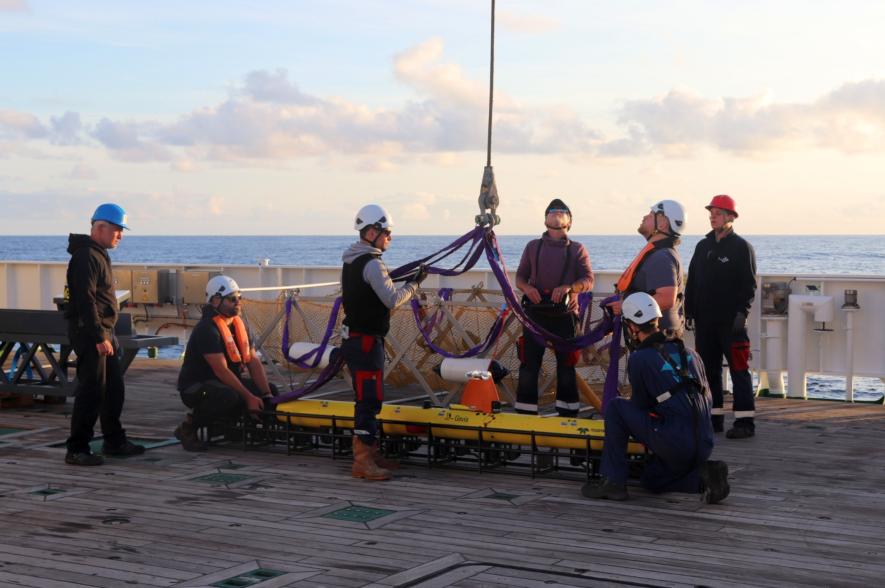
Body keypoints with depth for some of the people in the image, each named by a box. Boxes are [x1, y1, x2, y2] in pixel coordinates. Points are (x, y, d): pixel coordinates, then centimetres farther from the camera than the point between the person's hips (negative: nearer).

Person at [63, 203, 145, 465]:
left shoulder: (98, 254, 17)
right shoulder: (86, 257, -16)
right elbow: (85, 300, -23)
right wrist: (99, 337, -25)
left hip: (104, 331, 10)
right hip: (89, 334, -10)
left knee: (114, 389, 16)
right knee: (92, 391, -8)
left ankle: (114, 441, 27)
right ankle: (76, 450, -4)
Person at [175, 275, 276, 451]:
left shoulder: (239, 325, 7)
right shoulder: (207, 330, -21)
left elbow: (254, 361, 2)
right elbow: (221, 370, -26)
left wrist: (267, 396, -9)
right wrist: (248, 397, -27)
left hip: (225, 383, 9)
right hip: (196, 387, -9)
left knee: (271, 390, 1)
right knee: (230, 397, -39)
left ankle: (224, 421, 8)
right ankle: (188, 427, -16)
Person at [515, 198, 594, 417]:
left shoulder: (577, 249, 9)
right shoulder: (533, 246, 15)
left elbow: (588, 280, -1)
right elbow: (520, 276, 14)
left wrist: (569, 287, -21)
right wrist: (527, 287, -9)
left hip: (564, 315, -1)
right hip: (535, 313, 1)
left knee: (566, 366, 2)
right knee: (529, 365, -2)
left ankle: (567, 414, 9)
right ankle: (525, 414, 4)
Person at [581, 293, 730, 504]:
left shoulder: (639, 359, -6)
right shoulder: (688, 352, 15)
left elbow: (640, 405, 5)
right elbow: (707, 399, 22)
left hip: (673, 444, -7)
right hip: (705, 445, 7)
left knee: (615, 408, 6)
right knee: (652, 479, 29)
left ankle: (613, 481, 5)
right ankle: (704, 476, 4)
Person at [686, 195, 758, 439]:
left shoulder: (742, 247, -2)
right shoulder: (703, 247, 16)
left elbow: (749, 284, -7)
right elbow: (692, 281, 18)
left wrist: (742, 312, -16)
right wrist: (688, 310, 11)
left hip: (731, 320, -6)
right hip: (705, 320, 6)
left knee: (738, 369, -6)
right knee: (708, 370, 8)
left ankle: (745, 421, -6)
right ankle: (713, 418, 16)